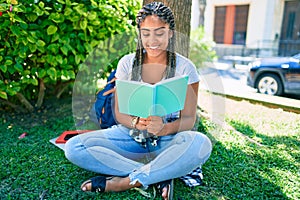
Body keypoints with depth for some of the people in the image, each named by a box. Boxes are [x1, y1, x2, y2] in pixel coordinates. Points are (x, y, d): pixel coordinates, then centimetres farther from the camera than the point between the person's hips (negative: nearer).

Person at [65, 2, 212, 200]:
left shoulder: (184, 67, -5)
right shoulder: (127, 63, 0)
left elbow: (189, 119, -7)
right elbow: (119, 112, -1)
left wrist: (164, 129, -30)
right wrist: (135, 123, -24)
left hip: (168, 140, -1)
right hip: (131, 137, 2)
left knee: (201, 143, -35)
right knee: (73, 147, -19)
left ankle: (123, 182, -22)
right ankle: (161, 175, -22)